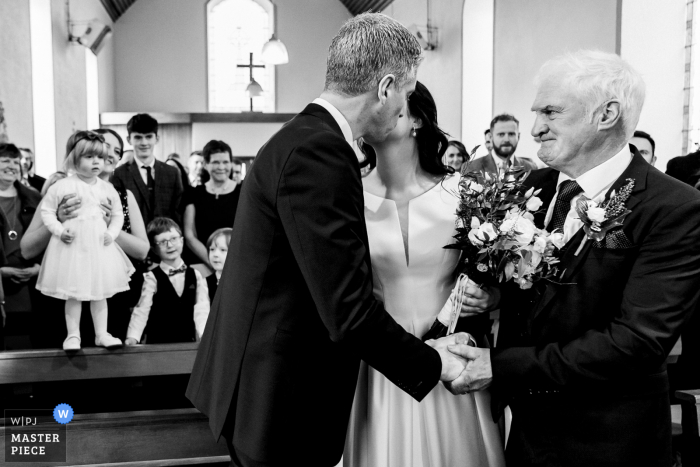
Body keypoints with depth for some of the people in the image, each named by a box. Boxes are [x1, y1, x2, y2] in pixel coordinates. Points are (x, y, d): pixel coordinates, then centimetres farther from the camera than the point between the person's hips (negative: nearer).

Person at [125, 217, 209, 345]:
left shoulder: (195, 276, 5)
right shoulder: (152, 278, -2)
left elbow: (201, 310, 1)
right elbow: (141, 310, -8)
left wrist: (205, 335, -13)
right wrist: (132, 337, -22)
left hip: (188, 342, 2)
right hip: (158, 343, -2)